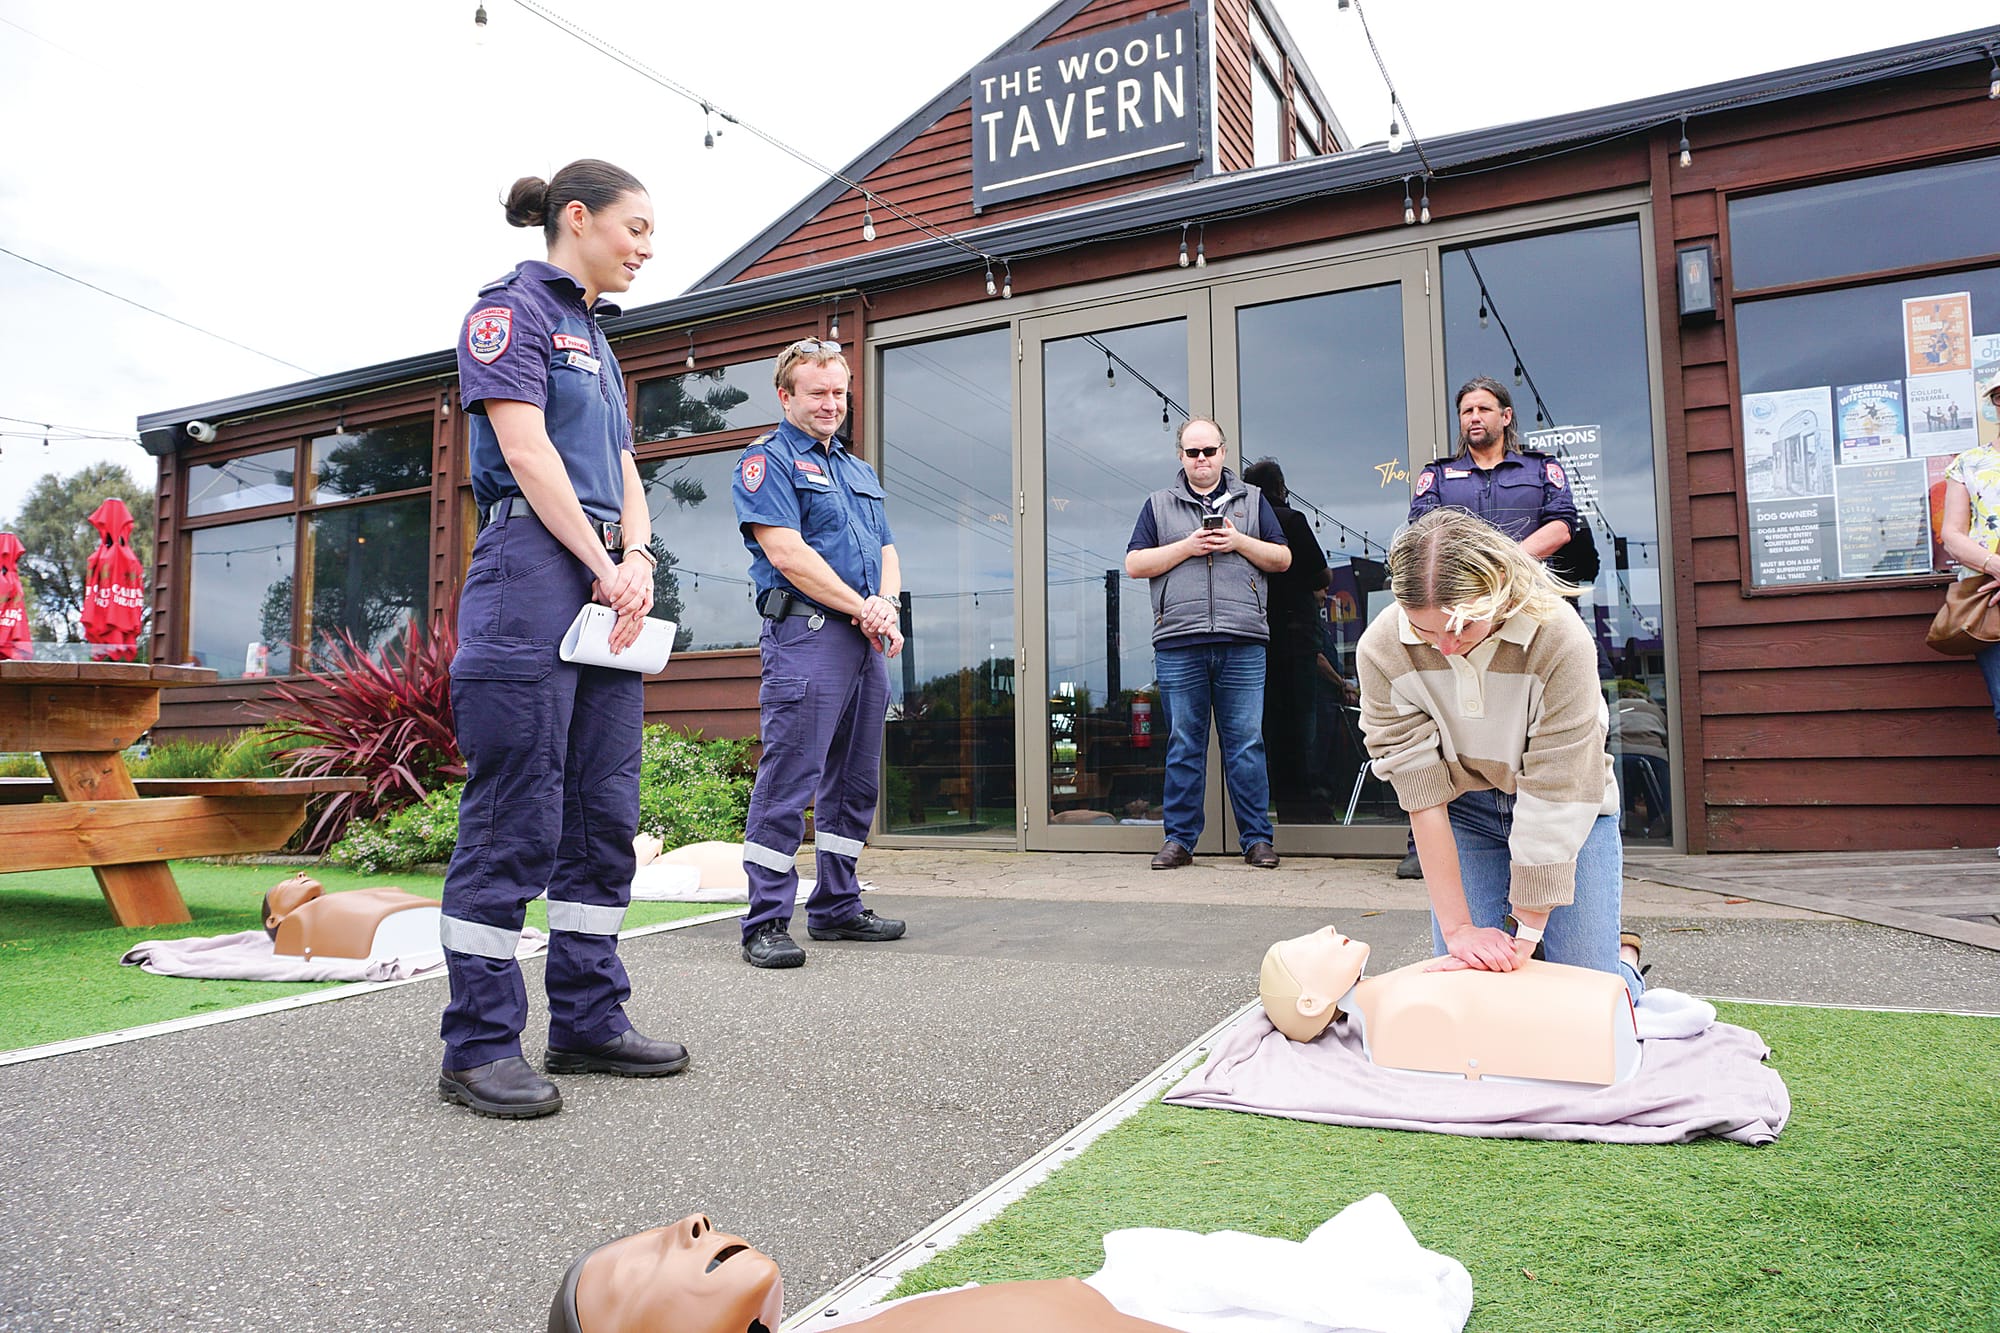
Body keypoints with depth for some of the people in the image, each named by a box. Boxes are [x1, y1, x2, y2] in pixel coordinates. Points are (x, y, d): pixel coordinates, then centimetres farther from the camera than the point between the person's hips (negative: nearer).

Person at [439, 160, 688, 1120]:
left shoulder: (595, 338, 26)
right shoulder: (511, 308, 1)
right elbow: (525, 448, -11)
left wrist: (638, 559, -1)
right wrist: (604, 568, -13)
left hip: (605, 587, 9)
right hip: (532, 570, -9)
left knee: (605, 814, 7)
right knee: (514, 818, -8)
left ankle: (588, 1021, 16)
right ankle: (479, 1047, 0)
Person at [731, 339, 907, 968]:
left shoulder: (860, 470, 24)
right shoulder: (768, 460, 0)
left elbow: (886, 551, 21)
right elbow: (786, 552, -13)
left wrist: (887, 605, -1)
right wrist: (862, 607, -10)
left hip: (866, 641, 8)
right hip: (807, 633, -8)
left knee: (856, 781, 11)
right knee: (788, 780, -9)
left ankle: (837, 906, 22)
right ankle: (767, 922, -2)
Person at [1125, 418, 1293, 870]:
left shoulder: (1252, 500, 17)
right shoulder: (1159, 504, 15)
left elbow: (1282, 559, 12)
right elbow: (1134, 564, 6)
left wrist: (1238, 542, -3)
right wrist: (1187, 547, -5)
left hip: (1242, 643, 0)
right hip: (1178, 644, 0)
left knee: (1246, 743, 0)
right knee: (1183, 745, 3)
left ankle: (1257, 837, 8)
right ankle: (1179, 838, 10)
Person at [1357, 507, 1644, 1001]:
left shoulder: (1561, 640, -31)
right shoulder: (1382, 649, -24)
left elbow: (1554, 798, -28)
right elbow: (1423, 797, -22)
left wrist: (1526, 936, -26)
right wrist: (1458, 928, -22)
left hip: (1570, 810, -1)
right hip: (1464, 809, 2)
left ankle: (1625, 955, 29)